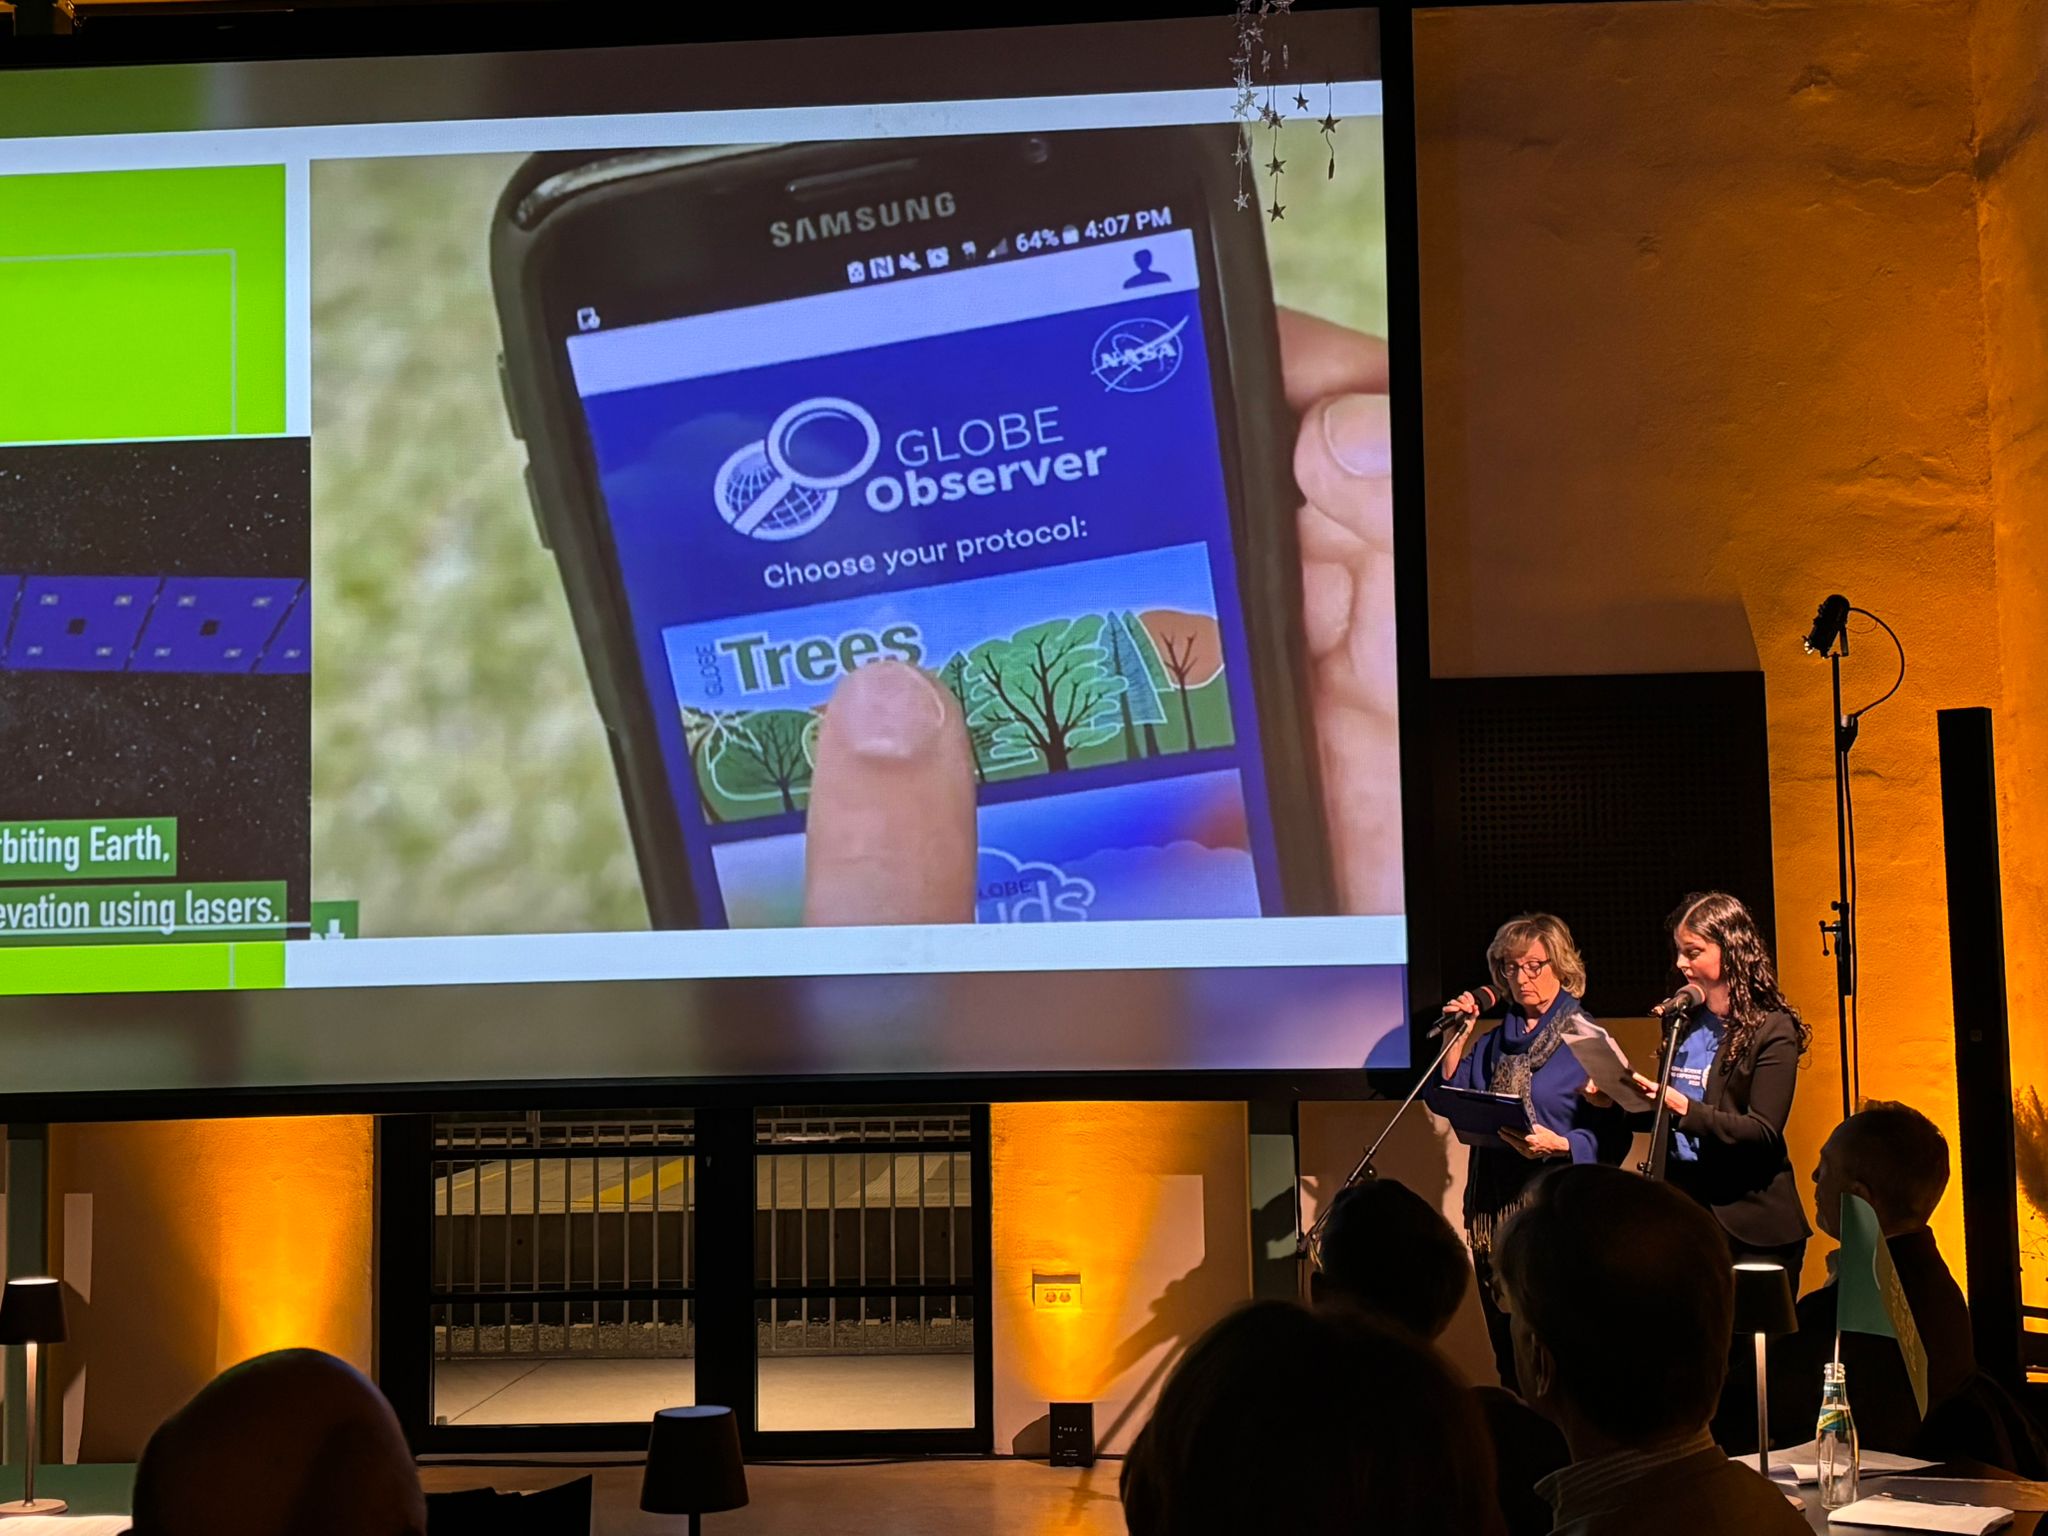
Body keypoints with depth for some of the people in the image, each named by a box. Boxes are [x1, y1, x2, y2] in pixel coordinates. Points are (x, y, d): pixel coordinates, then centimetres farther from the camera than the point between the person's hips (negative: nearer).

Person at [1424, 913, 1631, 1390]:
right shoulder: (1496, 1041, 16)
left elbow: (1611, 1135, -7)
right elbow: (1444, 1097, 11)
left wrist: (1558, 1145, -23)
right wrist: (1459, 1035, 4)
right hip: (1492, 1207, 6)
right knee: (1508, 1356, 10)